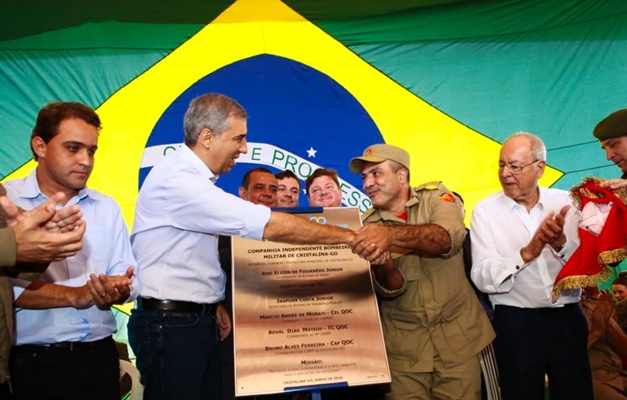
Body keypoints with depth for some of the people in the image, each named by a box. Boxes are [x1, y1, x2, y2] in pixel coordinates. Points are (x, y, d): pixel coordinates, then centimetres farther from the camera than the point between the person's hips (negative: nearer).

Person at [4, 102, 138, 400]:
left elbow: (128, 279, 4)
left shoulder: (107, 208, 10)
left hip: (100, 357, 4)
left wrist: (117, 292, -17)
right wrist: (77, 295, -18)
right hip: (33, 363, -4)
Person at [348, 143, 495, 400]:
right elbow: (391, 288, -11)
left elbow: (448, 237, -28)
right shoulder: (367, 226, -2)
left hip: (458, 335, -1)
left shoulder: (435, 197, -6)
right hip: (402, 345, 1)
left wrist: (391, 234, -44)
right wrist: (382, 268, -33)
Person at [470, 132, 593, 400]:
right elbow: (482, 278, -13)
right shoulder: (485, 211, -4)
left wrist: (561, 242, -23)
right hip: (516, 323, -2)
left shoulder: (566, 203, 3)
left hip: (568, 319, 2)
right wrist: (526, 253, -26)